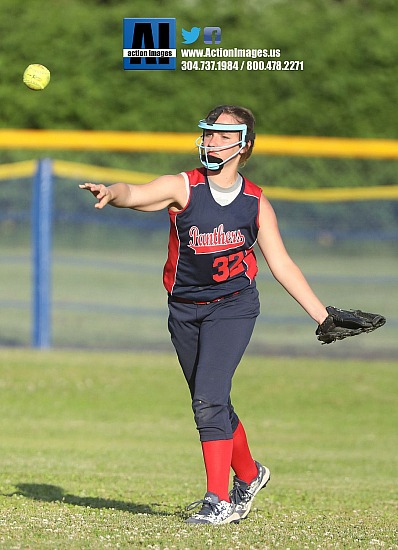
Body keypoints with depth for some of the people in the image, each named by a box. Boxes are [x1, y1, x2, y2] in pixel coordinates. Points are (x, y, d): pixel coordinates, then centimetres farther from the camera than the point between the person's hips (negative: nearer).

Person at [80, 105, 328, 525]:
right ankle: (249, 475, 36)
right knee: (211, 405, 13)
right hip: (185, 311, 2)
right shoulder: (182, 188, -6)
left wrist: (324, 317, 0)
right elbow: (134, 194, -24)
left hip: (233, 306, -2)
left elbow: (282, 266, 4)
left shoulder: (256, 203, -1)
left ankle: (219, 500, -18)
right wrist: (112, 192, -49)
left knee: (209, 399, -18)